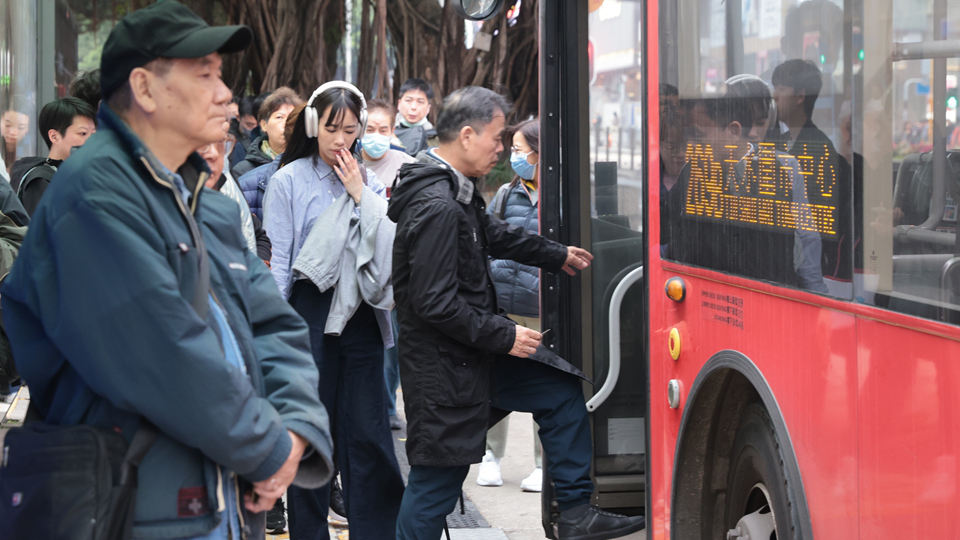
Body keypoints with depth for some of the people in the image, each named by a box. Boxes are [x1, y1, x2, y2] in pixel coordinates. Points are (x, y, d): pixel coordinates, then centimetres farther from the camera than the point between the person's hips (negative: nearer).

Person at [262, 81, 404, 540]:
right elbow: (279, 262, -2)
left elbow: (387, 245, 2)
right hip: (311, 312, -3)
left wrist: (360, 195, -4)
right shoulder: (290, 181, -1)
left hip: (360, 313, 3)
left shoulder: (370, 182, 10)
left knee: (367, 432, 1)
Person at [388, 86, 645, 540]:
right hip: (443, 366, -10)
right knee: (438, 479, -2)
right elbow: (435, 304, -27)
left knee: (562, 392, 13)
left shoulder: (456, 191, 8)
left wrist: (557, 256, 38)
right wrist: (504, 336, -18)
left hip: (474, 350, 10)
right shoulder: (436, 208, -25)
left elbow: (493, 235, 28)